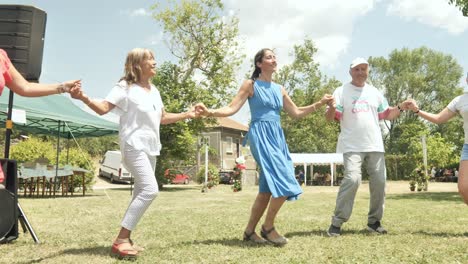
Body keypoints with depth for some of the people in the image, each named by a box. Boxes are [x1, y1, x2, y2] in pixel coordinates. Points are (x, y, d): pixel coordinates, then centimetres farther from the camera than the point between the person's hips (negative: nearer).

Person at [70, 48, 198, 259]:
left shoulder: (154, 90, 17)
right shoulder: (125, 86, -6)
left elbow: (162, 118, 25)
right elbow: (103, 108, -16)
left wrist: (187, 115, 26)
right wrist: (84, 98, -34)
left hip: (150, 148, 9)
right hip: (134, 146, -9)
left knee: (142, 192, 9)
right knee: (150, 189, -21)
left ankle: (125, 239, 18)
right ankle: (120, 240, -15)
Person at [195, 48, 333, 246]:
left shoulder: (279, 89, 18)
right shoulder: (251, 84, 1)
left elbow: (296, 113, 20)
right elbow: (232, 108, -6)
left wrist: (320, 104, 14)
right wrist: (210, 112, -23)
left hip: (277, 137, 7)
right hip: (261, 136, -7)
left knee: (268, 187, 5)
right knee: (283, 183, -17)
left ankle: (250, 231, 16)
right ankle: (268, 228, 1)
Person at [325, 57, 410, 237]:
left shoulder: (375, 92, 15)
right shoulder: (341, 91, 1)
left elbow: (387, 115, 20)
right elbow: (330, 118, -7)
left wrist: (401, 107, 2)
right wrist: (332, 107, -30)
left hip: (375, 145, 5)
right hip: (352, 146, -5)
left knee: (379, 181, 5)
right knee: (352, 179, -20)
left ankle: (374, 221, 21)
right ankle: (336, 223, -12)